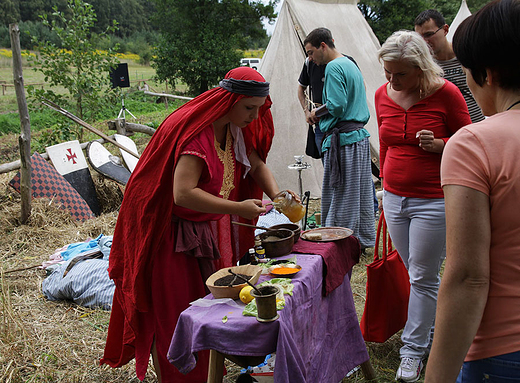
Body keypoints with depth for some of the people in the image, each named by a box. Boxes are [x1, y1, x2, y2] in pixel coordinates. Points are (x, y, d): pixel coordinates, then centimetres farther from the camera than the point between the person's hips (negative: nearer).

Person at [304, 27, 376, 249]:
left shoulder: (333, 67, -11)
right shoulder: (351, 65, 19)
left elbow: (336, 106, -20)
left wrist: (317, 112, -3)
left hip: (342, 139, -10)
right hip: (360, 135, 10)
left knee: (339, 198, -3)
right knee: (360, 194, 15)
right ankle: (362, 240, 24)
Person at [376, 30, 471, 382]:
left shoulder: (445, 93, -11)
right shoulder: (383, 95, 4)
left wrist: (437, 145, -20)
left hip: (432, 201, -5)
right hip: (394, 199, 5)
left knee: (423, 277, 2)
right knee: (415, 272, 14)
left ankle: (413, 350, 16)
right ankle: (439, 327, 35)